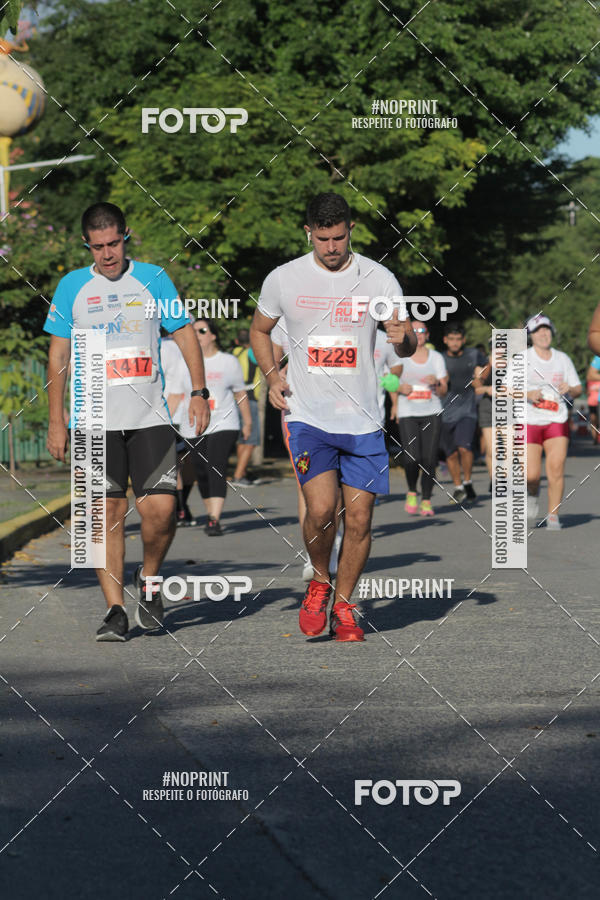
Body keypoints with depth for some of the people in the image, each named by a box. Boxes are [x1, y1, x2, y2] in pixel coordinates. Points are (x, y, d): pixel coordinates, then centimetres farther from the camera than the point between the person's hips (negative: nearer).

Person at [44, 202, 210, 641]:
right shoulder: (72, 286, 6)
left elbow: (186, 335, 11)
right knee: (108, 513, -5)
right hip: (95, 421, 0)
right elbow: (59, 355, 9)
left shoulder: (153, 278, 5)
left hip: (150, 418, 0)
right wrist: (56, 420, 5)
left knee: (160, 509, -9)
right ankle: (116, 610, 1)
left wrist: (199, 392, 1)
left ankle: (149, 580, 18)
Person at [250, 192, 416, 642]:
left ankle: (343, 605, 20)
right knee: (321, 509, -18)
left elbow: (409, 345, 1)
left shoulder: (378, 279, 0)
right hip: (308, 416, -1)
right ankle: (319, 581, 11)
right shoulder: (284, 279, 2)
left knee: (359, 520, 0)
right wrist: (272, 376, 2)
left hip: (362, 420, 1)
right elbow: (260, 330, 19)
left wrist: (402, 337, -23)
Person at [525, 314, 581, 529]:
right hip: (529, 421, -2)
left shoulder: (562, 358, 11)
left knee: (556, 467, -13)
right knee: (531, 475, -9)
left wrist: (570, 389, -7)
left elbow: (578, 389, 16)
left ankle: (553, 517, -3)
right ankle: (533, 492, 27)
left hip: (557, 421, 2)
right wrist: (528, 394, -17)